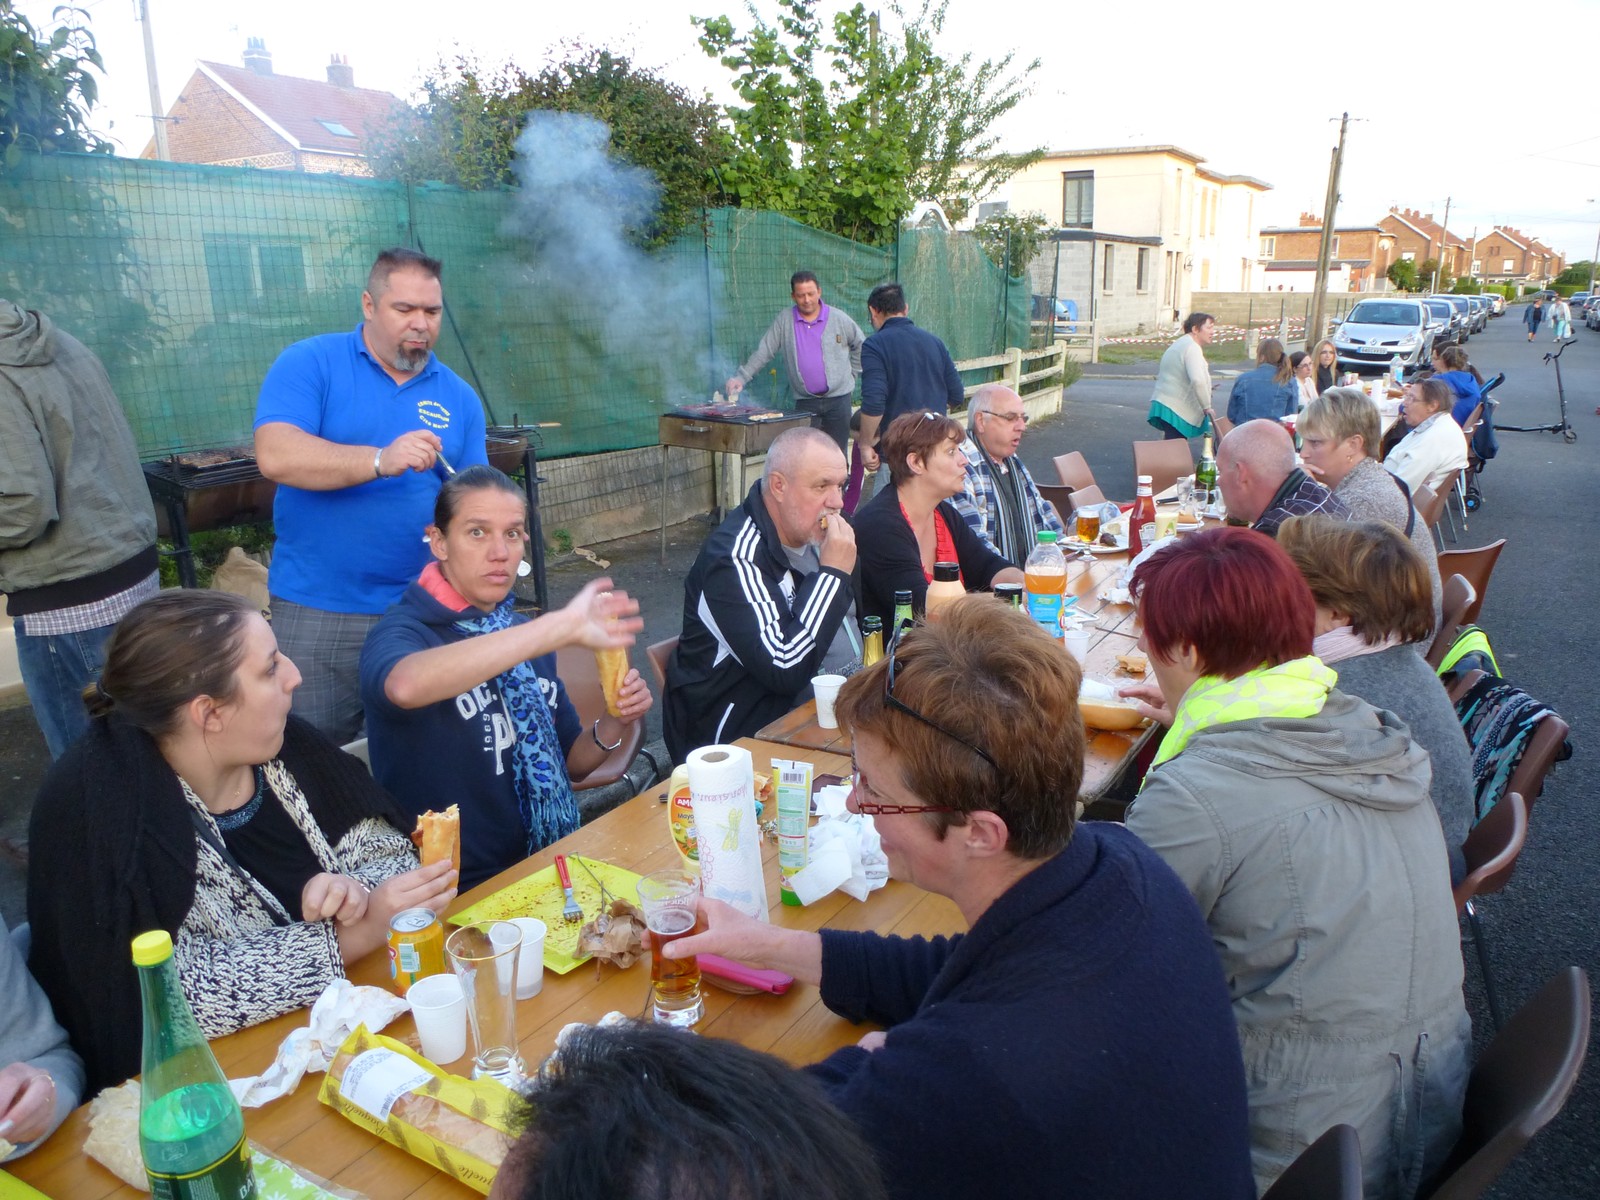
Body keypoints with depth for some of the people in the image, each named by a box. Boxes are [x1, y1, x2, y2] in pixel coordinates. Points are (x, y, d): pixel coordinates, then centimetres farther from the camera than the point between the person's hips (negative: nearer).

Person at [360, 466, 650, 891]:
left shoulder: (525, 634, 9)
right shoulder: (402, 630, -11)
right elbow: (405, 686, -38)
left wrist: (613, 724, -6)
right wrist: (562, 627, -40)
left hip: (552, 868, 6)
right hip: (462, 892, -6)